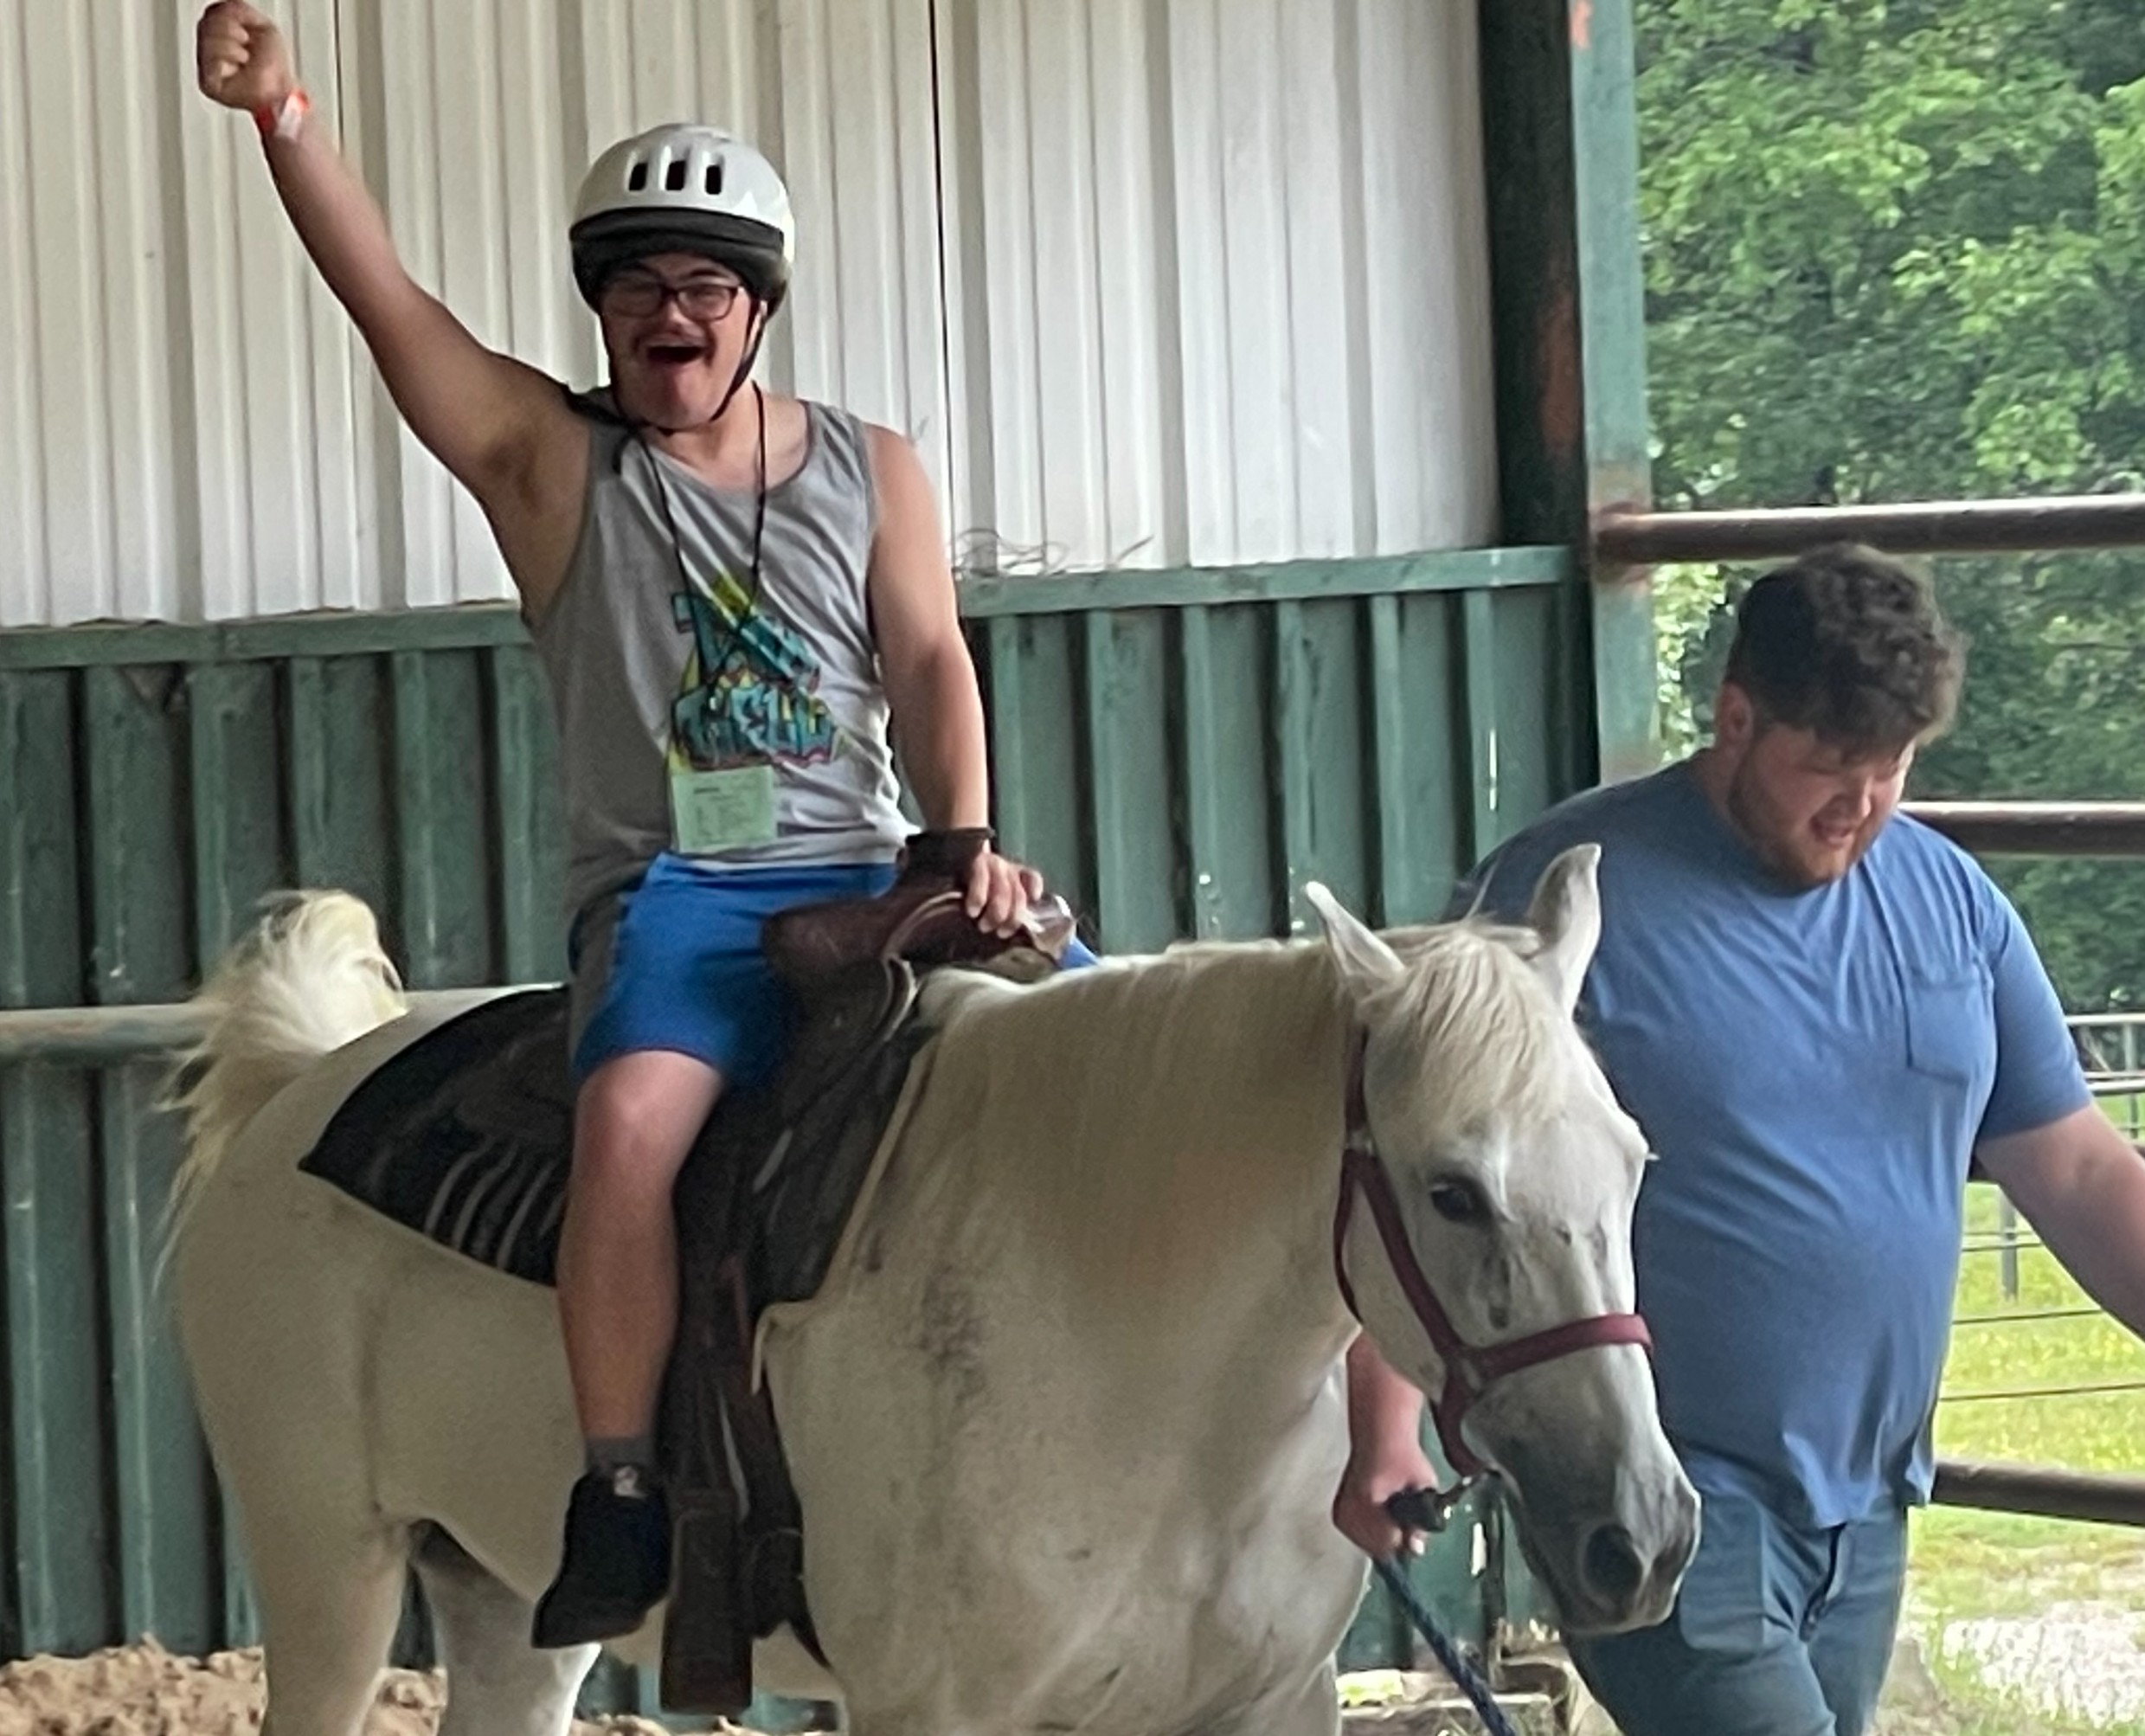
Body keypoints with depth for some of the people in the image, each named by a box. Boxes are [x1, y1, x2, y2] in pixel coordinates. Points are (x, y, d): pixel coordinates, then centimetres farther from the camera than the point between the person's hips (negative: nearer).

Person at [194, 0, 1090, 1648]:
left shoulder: (872, 472, 15)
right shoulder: (549, 459, 7)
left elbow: (930, 666, 6)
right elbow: (383, 290, -5)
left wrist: (967, 845, -12)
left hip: (862, 878, 3)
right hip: (672, 893, -3)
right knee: (635, 1111, -34)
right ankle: (619, 1493, -27)